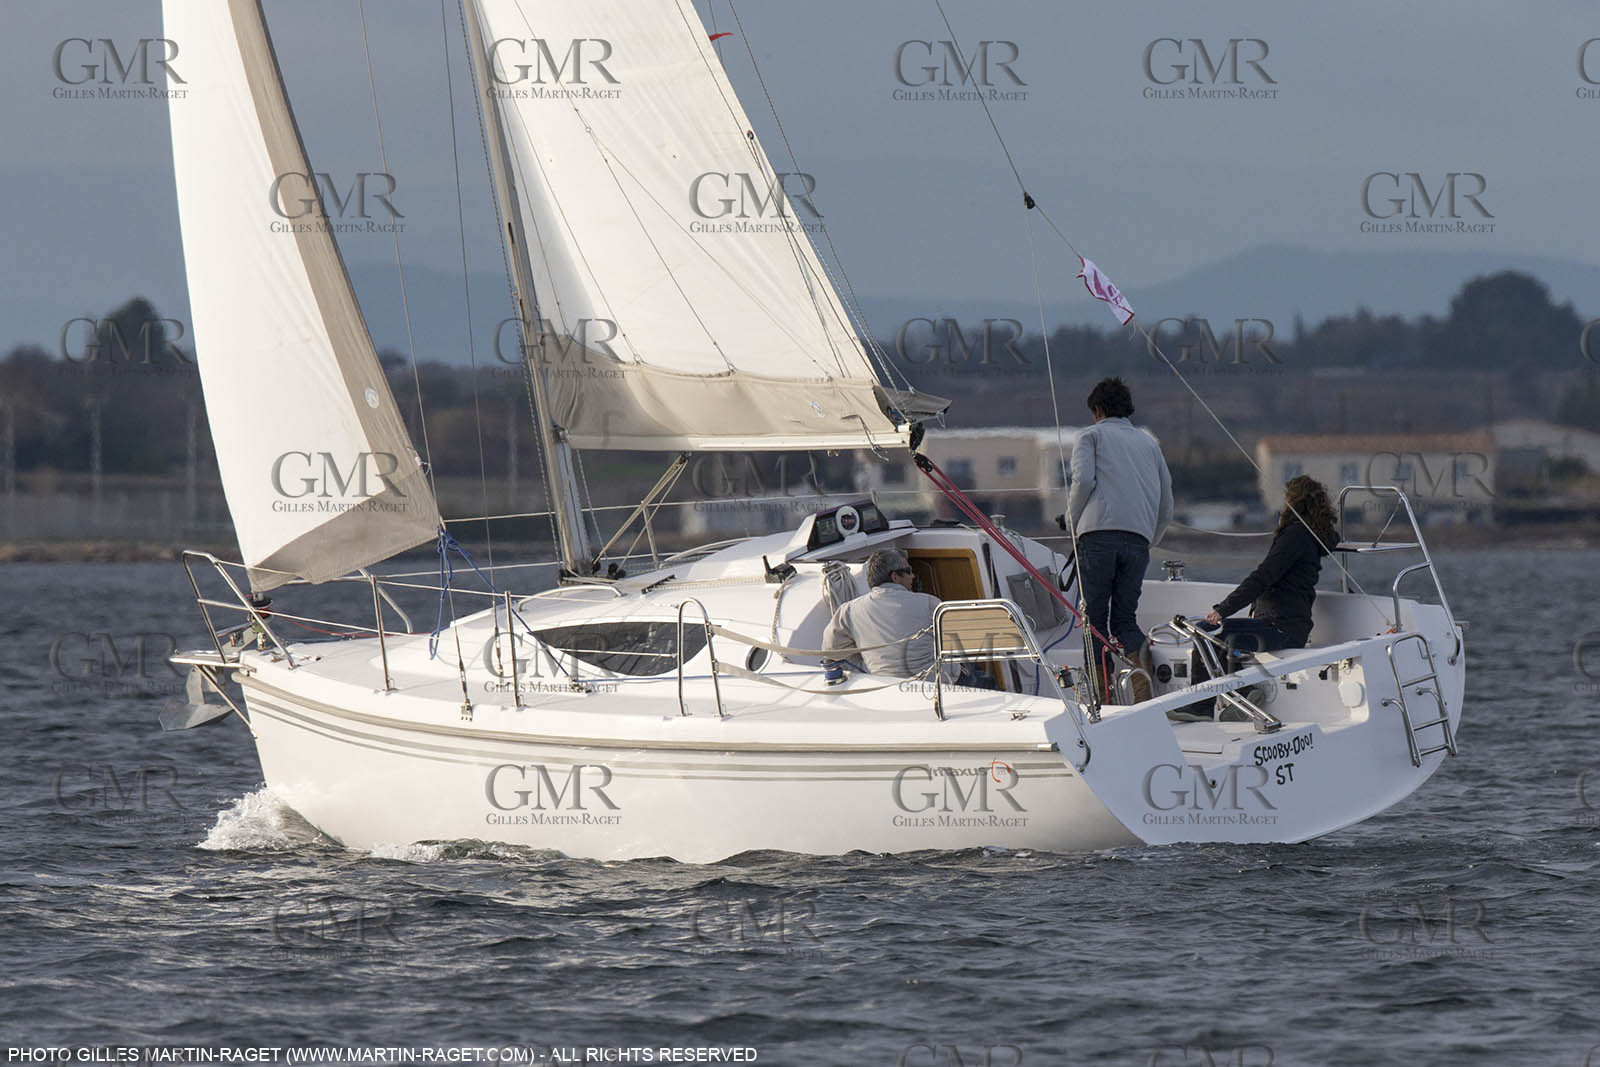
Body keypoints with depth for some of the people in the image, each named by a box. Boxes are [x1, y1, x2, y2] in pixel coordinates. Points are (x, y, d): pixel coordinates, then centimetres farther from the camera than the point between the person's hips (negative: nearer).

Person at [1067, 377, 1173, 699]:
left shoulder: (1091, 436, 13)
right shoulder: (1149, 443, 26)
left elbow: (1083, 480, -6)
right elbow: (1166, 508, 23)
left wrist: (1073, 521, 9)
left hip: (1099, 536, -4)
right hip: (1139, 541, 4)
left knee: (1095, 616, -1)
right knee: (1124, 617, 10)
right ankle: (1140, 655, -19)